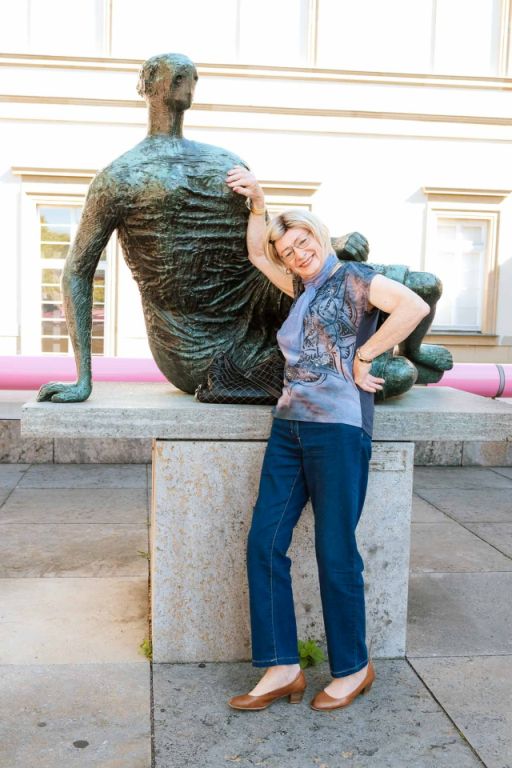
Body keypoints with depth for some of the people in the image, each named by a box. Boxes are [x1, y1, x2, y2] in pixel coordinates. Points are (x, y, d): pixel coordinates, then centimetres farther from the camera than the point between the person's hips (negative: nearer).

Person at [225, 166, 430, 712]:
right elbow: (257, 255, 31)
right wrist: (256, 201, 20)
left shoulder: (353, 277, -2)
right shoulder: (304, 290, 21)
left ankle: (352, 668, 19)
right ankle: (282, 668, 12)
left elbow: (415, 306, -18)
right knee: (264, 543, 2)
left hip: (338, 426, -8)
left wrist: (362, 356, -12)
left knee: (335, 552, 0)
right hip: (289, 425, 8)